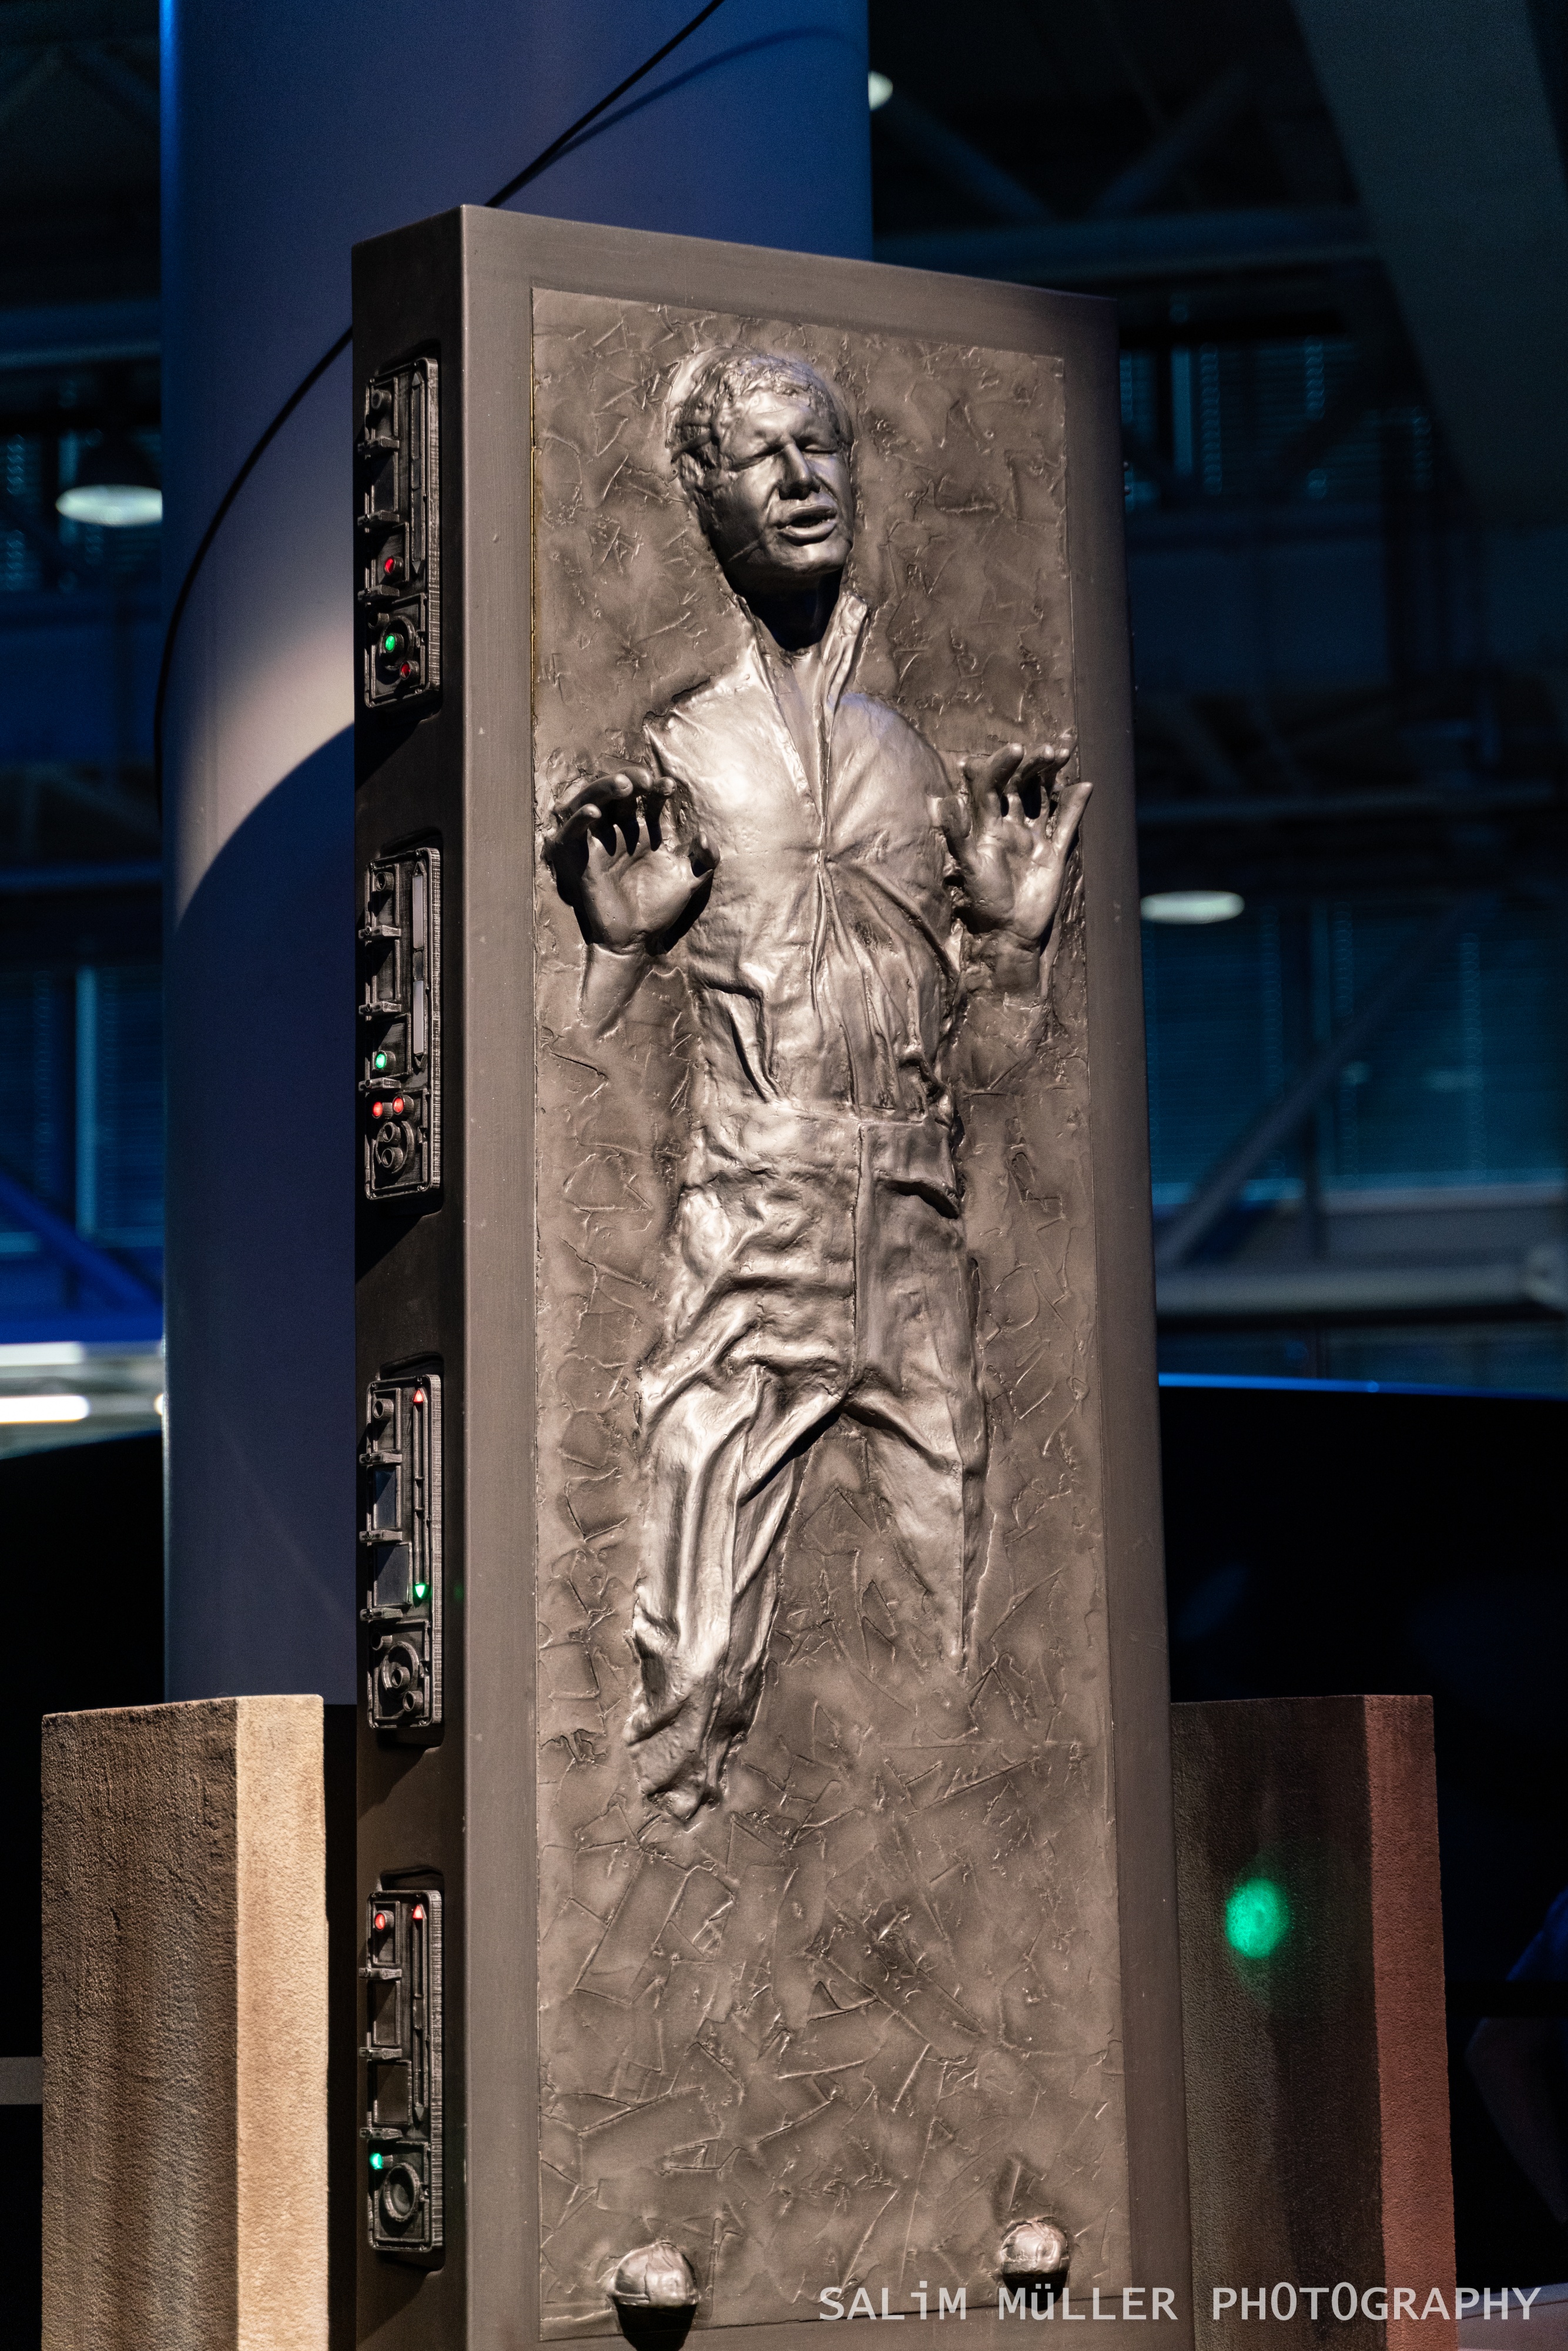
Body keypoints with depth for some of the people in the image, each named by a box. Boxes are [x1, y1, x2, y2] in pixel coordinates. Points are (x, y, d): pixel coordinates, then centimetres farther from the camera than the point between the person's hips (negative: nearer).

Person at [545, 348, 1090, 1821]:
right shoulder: (664, 741, 7)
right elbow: (587, 1066, 7)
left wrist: (1019, 924, -3)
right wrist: (619, 941, -11)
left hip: (926, 1254, 2)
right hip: (738, 1242, -2)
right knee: (697, 1665, -8)